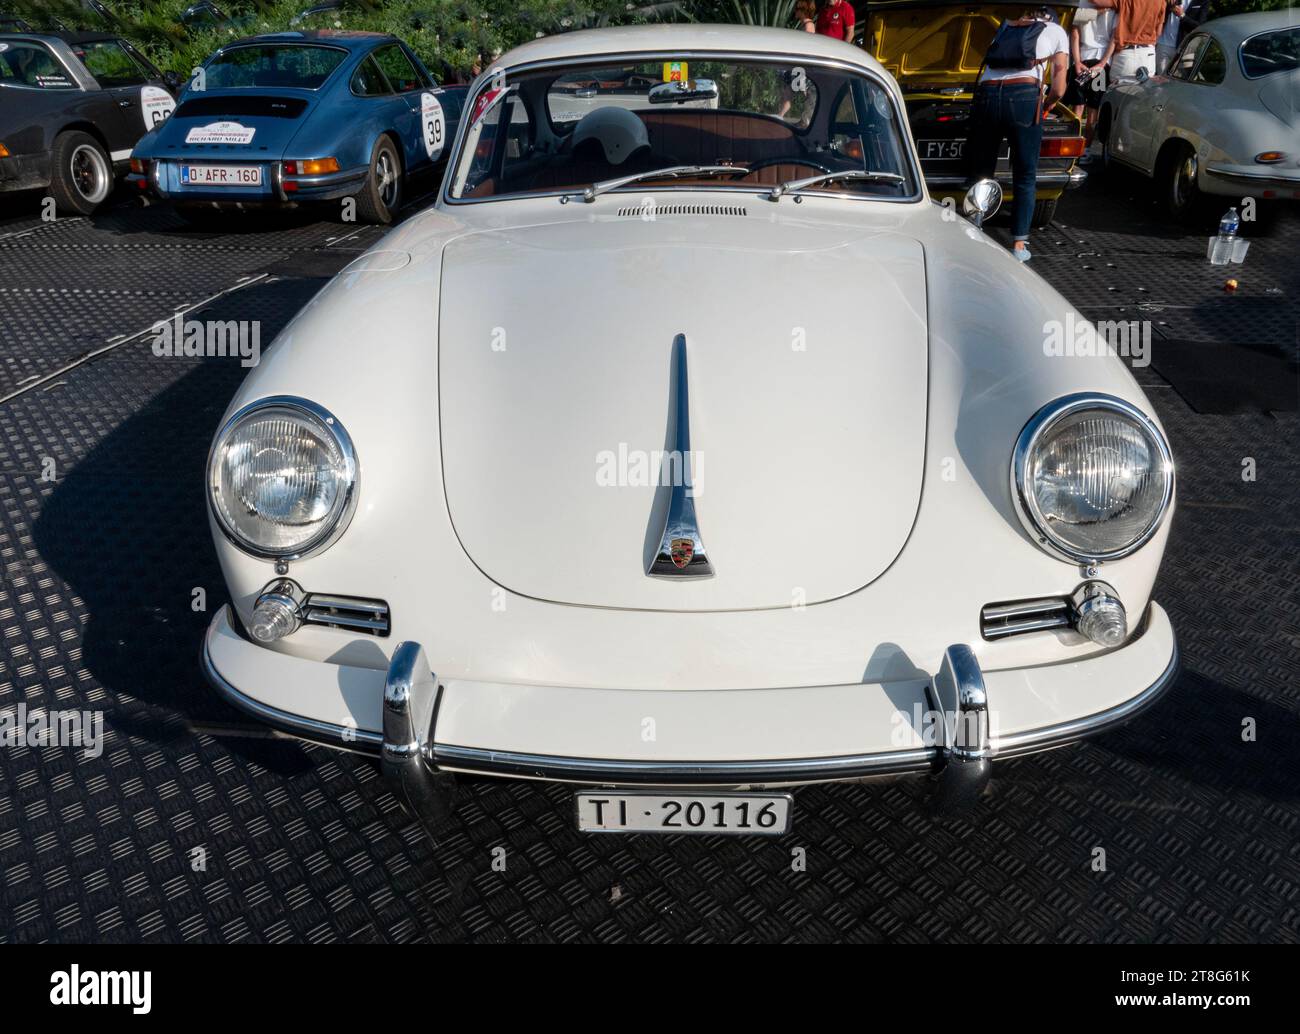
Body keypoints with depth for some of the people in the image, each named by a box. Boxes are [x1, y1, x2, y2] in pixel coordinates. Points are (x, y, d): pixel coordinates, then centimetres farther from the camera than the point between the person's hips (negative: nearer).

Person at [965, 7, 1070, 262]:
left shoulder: (1005, 26, 32)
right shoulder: (1056, 31, 23)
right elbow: (1059, 90, 17)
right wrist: (1043, 107, 36)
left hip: (985, 95, 2)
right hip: (1023, 97, -2)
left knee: (979, 174, 13)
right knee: (1025, 177, 9)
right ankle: (1019, 245, 6)